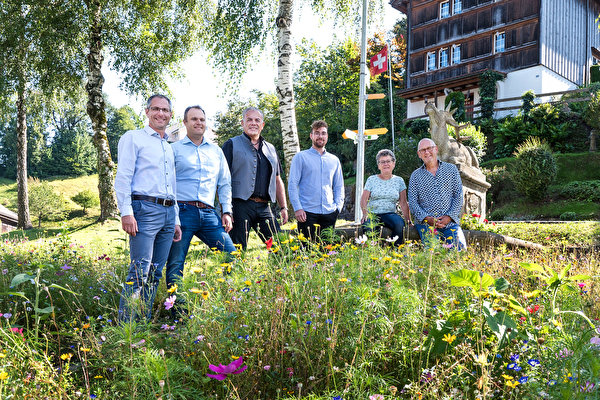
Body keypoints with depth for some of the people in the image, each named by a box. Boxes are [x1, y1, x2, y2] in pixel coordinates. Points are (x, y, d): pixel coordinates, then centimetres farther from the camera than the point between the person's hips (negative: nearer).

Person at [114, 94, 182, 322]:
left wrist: (176, 221, 20)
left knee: (155, 273, 6)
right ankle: (125, 326, -6)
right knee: (139, 272, -12)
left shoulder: (169, 148, 25)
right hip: (145, 209, -7)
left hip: (168, 212, 7)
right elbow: (122, 177, -4)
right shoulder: (133, 138, 5)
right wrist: (126, 212, -15)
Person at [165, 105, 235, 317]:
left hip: (208, 214, 3)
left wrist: (226, 211, 11)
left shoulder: (216, 151, 19)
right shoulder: (174, 149, 8)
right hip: (182, 211, -3)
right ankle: (178, 313, 7)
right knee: (175, 264, -3)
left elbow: (225, 183, 21)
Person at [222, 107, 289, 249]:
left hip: (264, 208, 4)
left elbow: (278, 180, 25)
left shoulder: (271, 149, 21)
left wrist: (283, 207, 16)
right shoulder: (232, 145, 6)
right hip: (240, 205, -4)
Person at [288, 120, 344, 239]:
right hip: (307, 213, -4)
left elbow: (339, 186, 20)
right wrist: (297, 208, -10)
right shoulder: (301, 157, 4)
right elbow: (292, 185, 0)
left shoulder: (334, 160, 16)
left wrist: (338, 206, 4)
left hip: (329, 212, 4)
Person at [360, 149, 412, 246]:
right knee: (368, 227, -36)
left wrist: (409, 221, 0)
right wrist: (365, 213, -15)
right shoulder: (372, 179, 11)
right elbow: (364, 199, 5)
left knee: (399, 224, -34)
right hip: (372, 214, -1)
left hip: (389, 214, 1)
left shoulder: (399, 181, 13)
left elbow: (403, 203, 10)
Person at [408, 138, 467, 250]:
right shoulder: (415, 176, 12)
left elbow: (459, 195, 7)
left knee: (459, 247, -21)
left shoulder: (451, 169, 14)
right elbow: (412, 202, 5)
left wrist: (449, 217, -7)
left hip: (450, 221, 1)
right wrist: (427, 218, -11)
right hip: (425, 222, -1)